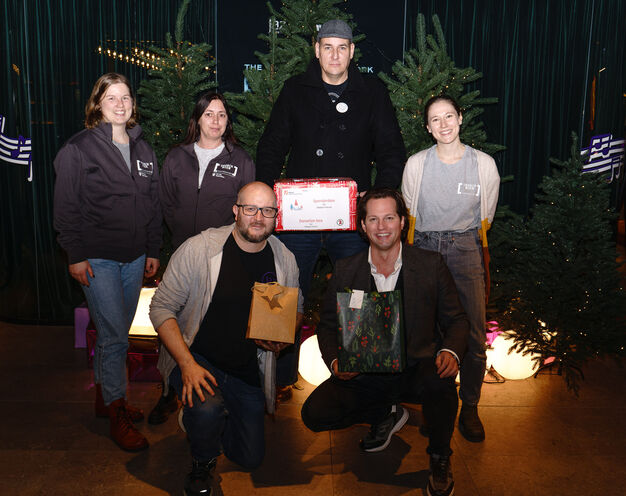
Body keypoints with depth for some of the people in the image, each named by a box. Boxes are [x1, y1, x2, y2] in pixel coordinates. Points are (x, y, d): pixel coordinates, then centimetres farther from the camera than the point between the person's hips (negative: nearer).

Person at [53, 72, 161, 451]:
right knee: (114, 336, -6)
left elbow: (154, 203, 14)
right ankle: (117, 412, 9)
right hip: (98, 259, -5)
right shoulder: (79, 148, -4)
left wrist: (154, 250, 11)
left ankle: (104, 397, 31)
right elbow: (67, 207, -5)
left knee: (116, 332, 14)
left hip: (135, 258, 5)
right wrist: (76, 255, -10)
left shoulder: (143, 149, 11)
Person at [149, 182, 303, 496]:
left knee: (251, 458, 9)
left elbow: (296, 309, 12)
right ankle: (202, 462, 3)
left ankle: (199, 419, 39)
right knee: (208, 410, -35)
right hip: (195, 358, -4)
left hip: (246, 371, 4)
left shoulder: (284, 259, -5)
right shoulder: (198, 249, -18)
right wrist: (187, 364, -23)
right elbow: (162, 307, -13)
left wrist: (281, 335, -11)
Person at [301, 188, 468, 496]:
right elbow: (327, 326, 6)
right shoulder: (346, 271, -1)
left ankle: (439, 458, -3)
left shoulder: (431, 266, -3)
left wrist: (451, 352, -19)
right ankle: (386, 414, 12)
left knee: (440, 381, -35)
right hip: (364, 374, 2)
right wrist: (335, 361, -14)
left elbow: (456, 320, 3)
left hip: (416, 369, -1)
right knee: (314, 413, -17)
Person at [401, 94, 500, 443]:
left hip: (467, 251, 0)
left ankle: (469, 407, 17)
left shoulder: (484, 164, 2)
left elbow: (485, 219, 12)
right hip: (424, 249, 0)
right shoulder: (416, 164, 3)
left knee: (474, 336, -4)